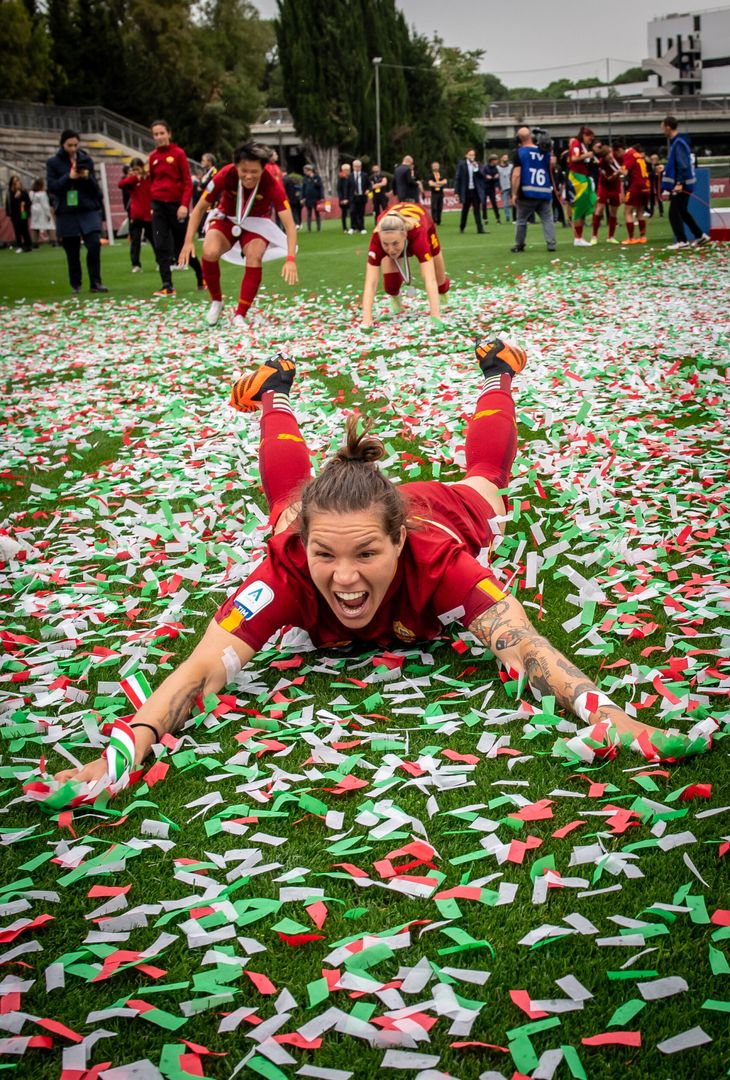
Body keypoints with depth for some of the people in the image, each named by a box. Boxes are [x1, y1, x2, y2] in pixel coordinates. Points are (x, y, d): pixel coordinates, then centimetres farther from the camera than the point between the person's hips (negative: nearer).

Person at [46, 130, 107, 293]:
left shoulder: (86, 160, 8)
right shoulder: (53, 163, 3)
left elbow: (95, 187, 8)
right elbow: (51, 187, -4)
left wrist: (87, 177, -13)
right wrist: (69, 177, -16)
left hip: (88, 210, 1)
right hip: (66, 213, -1)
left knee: (94, 244, -13)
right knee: (72, 251, 2)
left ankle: (95, 282, -5)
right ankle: (75, 285, 13)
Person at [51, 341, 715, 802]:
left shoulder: (437, 558, -50)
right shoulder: (288, 566, -48)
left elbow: (523, 646, -60)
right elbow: (205, 667, -56)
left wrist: (607, 718, -78)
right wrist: (123, 752, -73)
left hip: (447, 511, 0)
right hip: (320, 511, 0)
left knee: (480, 475, 34)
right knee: (287, 488, 35)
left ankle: (496, 374, 61)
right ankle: (277, 390, 62)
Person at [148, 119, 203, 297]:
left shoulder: (178, 153, -4)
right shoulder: (153, 157, 9)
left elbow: (188, 182, -7)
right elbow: (151, 182, 15)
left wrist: (185, 205, -17)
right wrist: (151, 204, 7)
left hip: (177, 204, -4)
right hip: (158, 205, 4)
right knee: (161, 247, -6)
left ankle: (202, 276, 27)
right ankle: (167, 286, -5)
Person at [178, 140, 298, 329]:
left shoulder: (271, 183, -30)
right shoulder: (225, 175, -28)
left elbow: (289, 223, -32)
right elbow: (200, 208, -15)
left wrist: (290, 259, -44)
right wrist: (189, 241, -23)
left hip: (257, 223, 0)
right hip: (226, 218, 1)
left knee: (254, 257, -29)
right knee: (210, 252, -27)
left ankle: (240, 316, -16)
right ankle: (216, 302, -1)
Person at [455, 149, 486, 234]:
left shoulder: (477, 165, 6)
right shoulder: (461, 165, -1)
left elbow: (482, 176, 0)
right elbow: (457, 178, -2)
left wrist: (476, 168, -14)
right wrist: (456, 192, -6)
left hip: (476, 191, 1)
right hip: (466, 191, -1)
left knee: (477, 210, -4)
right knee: (465, 210, 10)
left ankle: (480, 228, -8)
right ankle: (461, 227, 26)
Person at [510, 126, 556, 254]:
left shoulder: (519, 152, -2)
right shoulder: (544, 151, 8)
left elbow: (516, 175, -8)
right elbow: (551, 168, 20)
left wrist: (514, 193, -6)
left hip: (526, 192, -3)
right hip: (545, 192, 3)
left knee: (521, 220, 10)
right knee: (547, 219, 6)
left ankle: (519, 245, 14)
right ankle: (551, 244, -4)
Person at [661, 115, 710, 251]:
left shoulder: (678, 143, -17)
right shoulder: (676, 142, 13)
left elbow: (683, 165, -24)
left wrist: (679, 183, -28)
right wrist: (665, 168, 30)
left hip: (681, 185, -10)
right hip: (679, 183, 10)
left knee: (674, 212, -8)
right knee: (682, 212, 17)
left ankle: (681, 241, -7)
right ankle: (700, 236, 21)